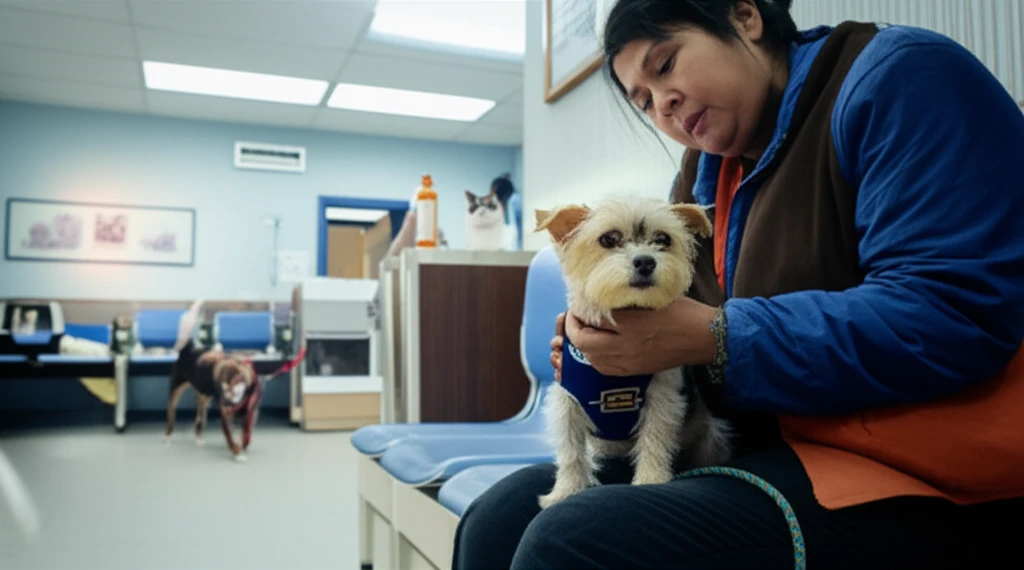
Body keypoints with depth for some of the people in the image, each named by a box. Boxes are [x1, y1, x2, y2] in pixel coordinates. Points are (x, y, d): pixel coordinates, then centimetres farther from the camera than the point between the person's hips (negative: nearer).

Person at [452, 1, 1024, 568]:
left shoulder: (899, 77, -7)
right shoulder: (706, 175, 15)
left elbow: (956, 315, -21)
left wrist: (713, 338, -21)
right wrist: (612, 351, -2)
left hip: (920, 479, -7)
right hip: (755, 450, 8)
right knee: (501, 516, -5)